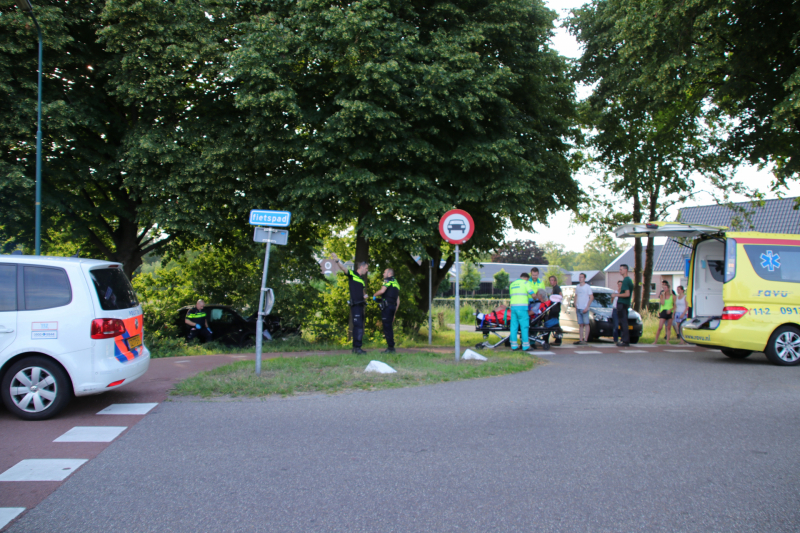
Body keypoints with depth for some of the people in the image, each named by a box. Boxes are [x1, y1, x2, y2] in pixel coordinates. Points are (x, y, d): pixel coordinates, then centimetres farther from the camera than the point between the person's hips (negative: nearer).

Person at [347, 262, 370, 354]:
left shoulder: (362, 280, 21)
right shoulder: (352, 274, -1)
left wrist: (365, 296, 8)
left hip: (360, 304, 9)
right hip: (355, 304, -8)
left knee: (358, 326, 10)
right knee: (358, 326, -13)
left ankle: (355, 347, 16)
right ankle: (357, 347, -13)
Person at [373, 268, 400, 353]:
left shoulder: (388, 280, -1)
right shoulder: (396, 283, 25)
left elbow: (382, 291, -19)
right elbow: (398, 301, 23)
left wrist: (374, 295, -1)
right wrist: (395, 312, 25)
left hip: (387, 306, -9)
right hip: (393, 306, 9)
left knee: (387, 327, -9)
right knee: (389, 327, 12)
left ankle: (390, 347, -12)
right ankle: (391, 347, 12)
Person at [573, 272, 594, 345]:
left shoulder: (587, 287, -4)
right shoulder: (577, 287, 14)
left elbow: (591, 298, -7)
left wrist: (587, 307, -13)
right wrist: (575, 307, 10)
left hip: (584, 309, -6)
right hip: (578, 308, 6)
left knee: (586, 324, -5)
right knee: (580, 324, 6)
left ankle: (585, 340, -6)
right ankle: (581, 339, 7)